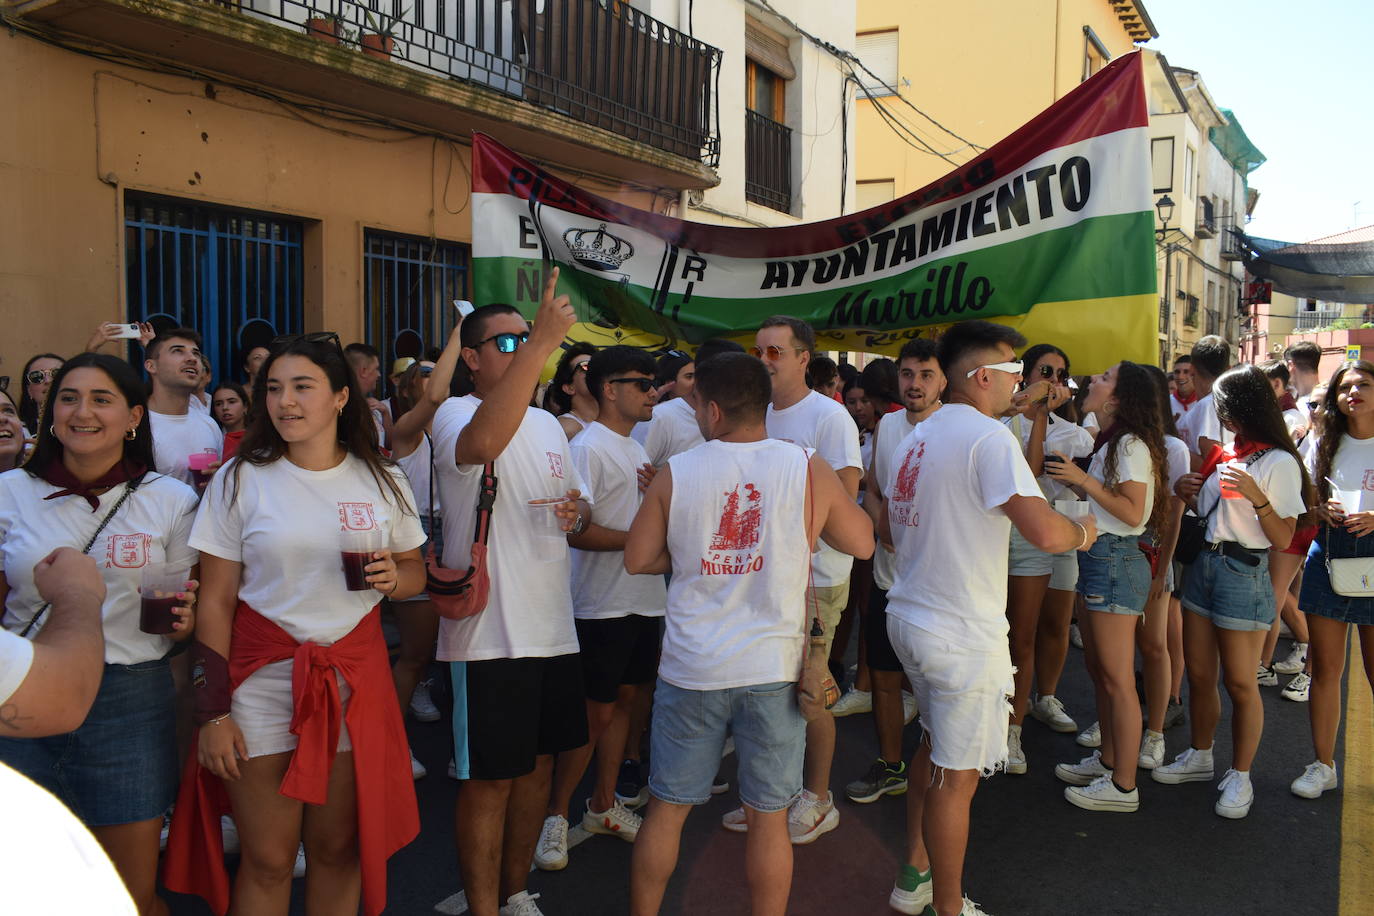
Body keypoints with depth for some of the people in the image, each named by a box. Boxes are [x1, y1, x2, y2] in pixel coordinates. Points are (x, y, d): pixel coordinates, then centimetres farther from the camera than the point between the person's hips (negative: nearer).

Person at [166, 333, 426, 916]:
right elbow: (215, 602, -1)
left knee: (339, 848, 10)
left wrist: (393, 576, -10)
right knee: (267, 860, 5)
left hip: (355, 677, 2)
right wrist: (212, 712, -4)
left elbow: (416, 573, 14)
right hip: (261, 682, -1)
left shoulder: (382, 483, 4)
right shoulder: (240, 481, -1)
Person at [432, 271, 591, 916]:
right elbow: (483, 441, -37)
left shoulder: (548, 424, 13)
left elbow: (578, 504, 24)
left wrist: (578, 511, -2)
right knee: (489, 780, 3)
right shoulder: (457, 414, -11)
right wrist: (542, 346, -41)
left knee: (538, 765, 18)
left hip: (553, 627, 8)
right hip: (489, 635, -7)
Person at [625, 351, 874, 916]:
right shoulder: (809, 470, -7)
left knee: (666, 809, 15)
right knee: (768, 818, 11)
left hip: (691, 671, 1)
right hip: (774, 669, 0)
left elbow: (637, 559, 3)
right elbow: (862, 543, 5)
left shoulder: (676, 473, -5)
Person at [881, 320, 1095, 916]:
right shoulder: (988, 436, -17)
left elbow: (888, 531, 19)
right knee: (956, 775, 4)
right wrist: (1083, 531, -5)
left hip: (909, 616, 9)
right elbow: (1045, 532, -27)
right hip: (962, 635, -9)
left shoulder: (916, 438, 10)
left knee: (935, 743, 25)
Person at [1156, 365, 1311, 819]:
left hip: (1244, 573, -7)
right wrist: (1188, 491, 2)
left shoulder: (1279, 463, -11)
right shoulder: (1225, 454, 10)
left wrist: (1257, 497, -27)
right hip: (1204, 564, 7)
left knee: (1239, 683, 3)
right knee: (1199, 674, 14)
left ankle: (1240, 777, 17)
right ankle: (1199, 757, 30)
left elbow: (1284, 538, -13)